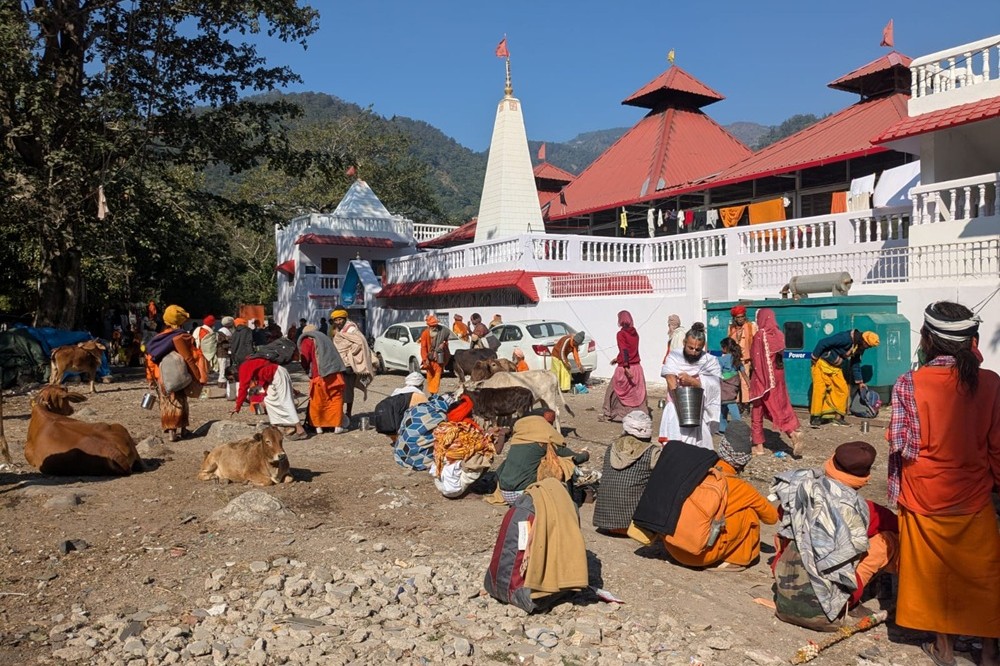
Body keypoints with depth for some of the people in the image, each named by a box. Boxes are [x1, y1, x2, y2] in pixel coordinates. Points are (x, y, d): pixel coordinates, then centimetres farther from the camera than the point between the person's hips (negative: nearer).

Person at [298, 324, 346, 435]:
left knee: (317, 402, 7)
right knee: (336, 400, 7)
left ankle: (318, 426, 11)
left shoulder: (307, 340, 7)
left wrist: (307, 369, 16)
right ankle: (337, 426, 5)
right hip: (336, 374, 5)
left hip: (320, 375, -5)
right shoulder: (325, 338, 25)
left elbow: (304, 359, -4)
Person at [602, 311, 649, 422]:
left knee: (613, 391, 7)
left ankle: (607, 414, 12)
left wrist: (626, 367, -26)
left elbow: (624, 350, -20)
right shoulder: (635, 333, 9)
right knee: (638, 392, 9)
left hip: (625, 367, -5)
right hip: (637, 367, 6)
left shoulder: (621, 334, -10)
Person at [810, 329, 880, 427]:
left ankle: (838, 417, 13)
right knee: (820, 389, -14)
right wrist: (815, 358, -20)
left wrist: (859, 382, 17)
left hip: (836, 368, 9)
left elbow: (855, 364, 17)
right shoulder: (846, 338, -25)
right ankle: (815, 418, -9)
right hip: (823, 364, -9)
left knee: (843, 390, 3)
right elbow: (823, 343, -26)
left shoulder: (859, 348, 4)